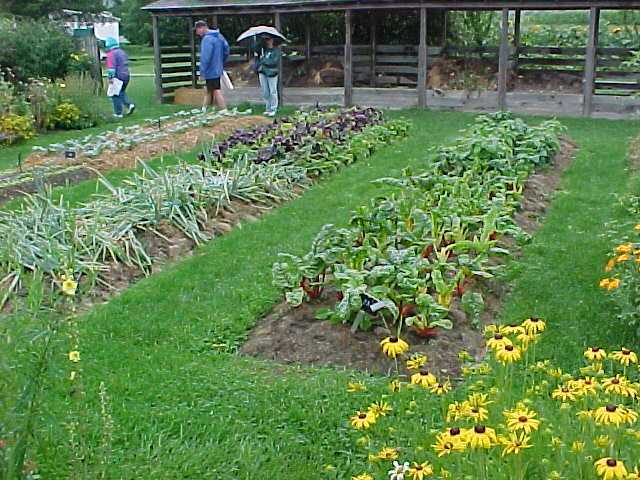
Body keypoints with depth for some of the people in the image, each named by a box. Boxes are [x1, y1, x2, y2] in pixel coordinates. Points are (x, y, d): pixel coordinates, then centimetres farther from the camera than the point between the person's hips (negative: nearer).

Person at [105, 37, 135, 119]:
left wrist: (110, 77, -21)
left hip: (118, 77, -8)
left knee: (115, 95, 3)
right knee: (122, 93, 23)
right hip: (126, 76, 8)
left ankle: (118, 113, 6)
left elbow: (111, 67, -20)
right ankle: (130, 104, 3)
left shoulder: (111, 54, -13)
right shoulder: (122, 52, 15)